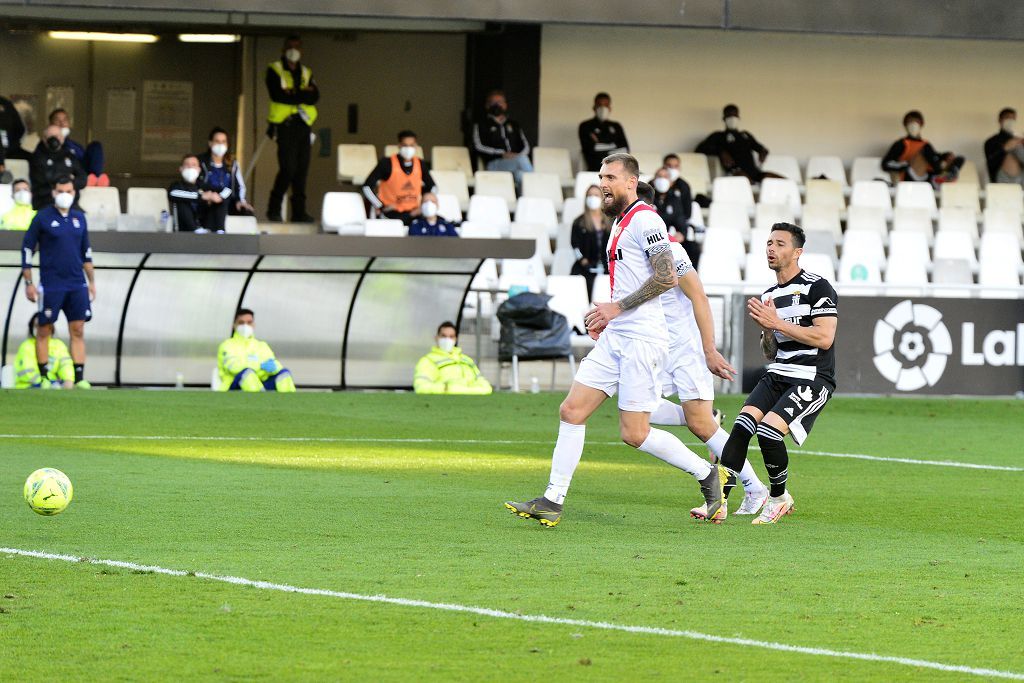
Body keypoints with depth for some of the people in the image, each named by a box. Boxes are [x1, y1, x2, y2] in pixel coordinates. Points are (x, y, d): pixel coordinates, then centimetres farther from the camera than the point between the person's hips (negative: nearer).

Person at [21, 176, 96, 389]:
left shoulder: (79, 218, 11)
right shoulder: (43, 217, -3)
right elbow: (27, 248, 0)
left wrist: (91, 281, 17)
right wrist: (28, 282, -3)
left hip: (77, 284, 4)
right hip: (51, 284, -4)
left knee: (78, 330, 0)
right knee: (44, 330, -1)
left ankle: (79, 378, 0)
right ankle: (44, 378, 5)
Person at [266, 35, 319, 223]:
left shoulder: (306, 73, 19)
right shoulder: (274, 70, 5)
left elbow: (314, 96, 2)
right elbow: (277, 95, -11)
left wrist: (293, 94, -13)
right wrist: (303, 95, -8)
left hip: (303, 124, 5)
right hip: (285, 124, -5)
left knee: (302, 169, 2)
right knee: (288, 168, -13)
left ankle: (299, 211, 5)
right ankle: (274, 209, -2)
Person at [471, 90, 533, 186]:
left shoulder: (514, 125, 29)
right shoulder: (481, 126, 18)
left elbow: (525, 146, 19)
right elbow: (479, 147, 2)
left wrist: (519, 155, -7)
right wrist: (502, 154, -10)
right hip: (494, 165, -3)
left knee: (520, 175, -35)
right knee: (522, 159, -34)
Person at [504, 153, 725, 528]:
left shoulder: (644, 219, -11)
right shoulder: (619, 223, 19)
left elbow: (667, 277, -20)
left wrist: (618, 307, -17)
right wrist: (605, 314, 16)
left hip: (641, 339, -9)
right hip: (615, 338, 9)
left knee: (634, 433, -7)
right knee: (571, 410, 1)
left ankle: (705, 473, 11)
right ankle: (552, 502, 1)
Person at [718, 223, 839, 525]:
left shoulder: (817, 288, -7)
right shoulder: (769, 296, 18)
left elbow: (824, 338, -18)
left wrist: (777, 323, -16)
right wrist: (765, 327, 0)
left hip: (812, 379, -7)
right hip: (777, 375, 7)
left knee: (768, 431, -24)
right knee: (743, 424, -17)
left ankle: (779, 497, 0)